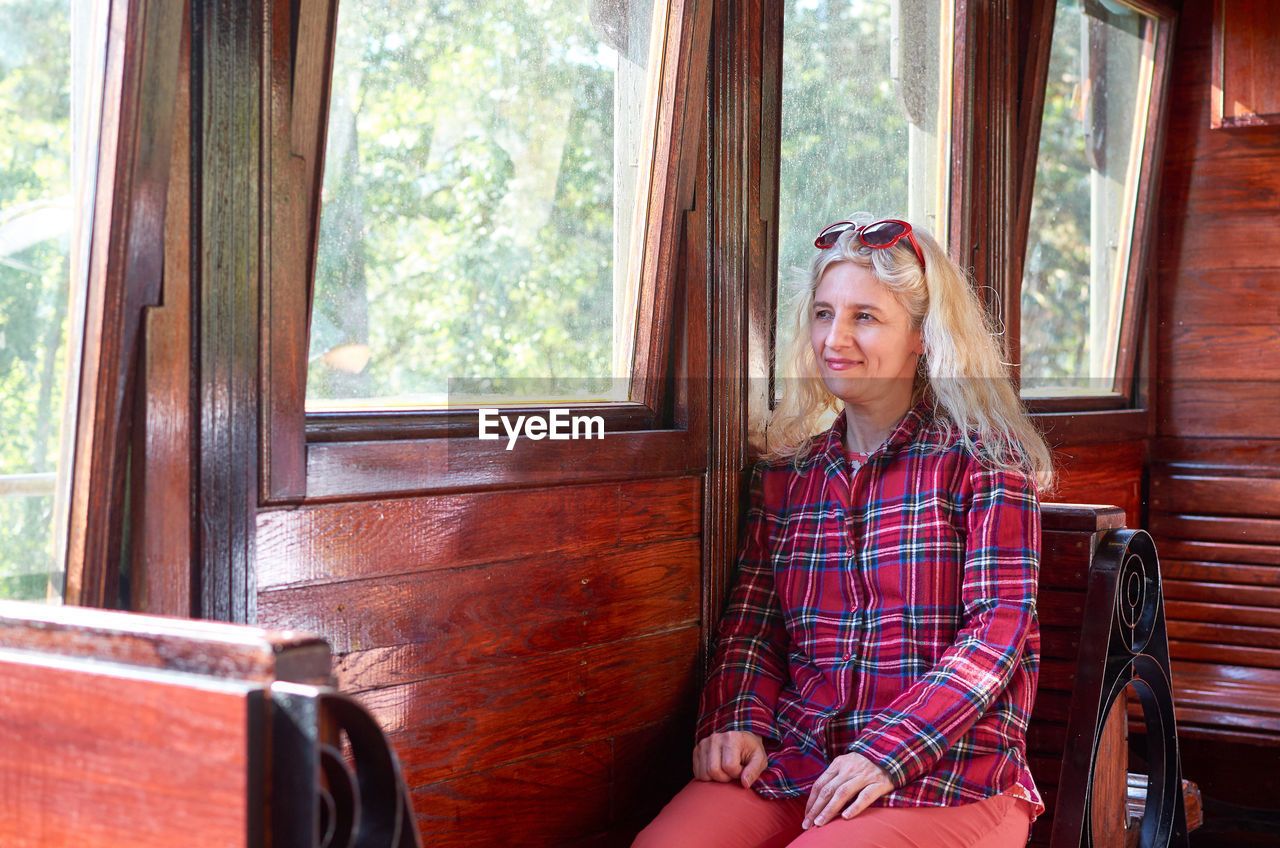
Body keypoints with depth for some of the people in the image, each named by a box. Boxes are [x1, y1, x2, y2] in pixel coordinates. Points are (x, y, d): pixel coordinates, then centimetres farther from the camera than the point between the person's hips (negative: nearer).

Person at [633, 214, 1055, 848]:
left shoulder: (983, 457, 1)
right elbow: (751, 620, 15)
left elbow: (999, 628, -7)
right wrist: (739, 721, -5)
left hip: (950, 771, -3)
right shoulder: (785, 472, 16)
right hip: (795, 756, 4)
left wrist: (887, 753, -17)